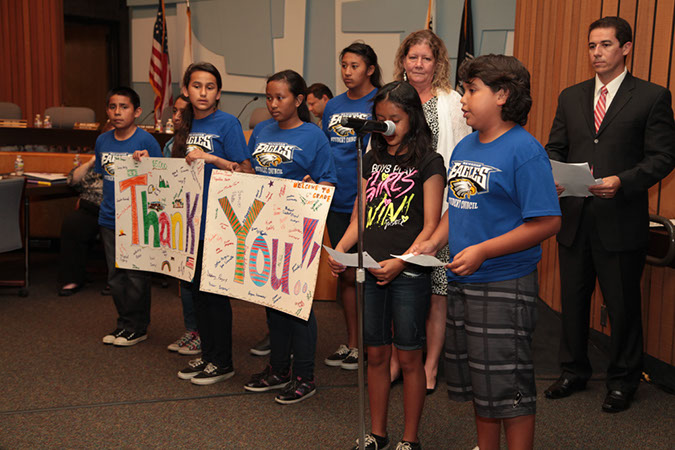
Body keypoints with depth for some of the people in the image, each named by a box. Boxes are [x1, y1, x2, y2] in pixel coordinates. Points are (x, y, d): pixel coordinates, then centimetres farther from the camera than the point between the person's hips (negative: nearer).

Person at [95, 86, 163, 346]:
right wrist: (107, 204, 12)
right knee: (115, 275, 14)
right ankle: (123, 323, 28)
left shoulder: (145, 140, -11)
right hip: (109, 218, 6)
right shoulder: (102, 141, 7)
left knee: (136, 276, 4)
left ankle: (138, 327, 18)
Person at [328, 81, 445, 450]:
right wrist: (339, 249, -4)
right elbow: (360, 217, 14)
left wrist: (400, 262, -20)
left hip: (409, 274, -5)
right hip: (369, 270, 5)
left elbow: (430, 226, -8)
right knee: (376, 353, 12)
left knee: (409, 357, 5)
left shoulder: (429, 163, -3)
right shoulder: (372, 160, 13)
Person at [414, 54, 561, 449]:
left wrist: (482, 251, -22)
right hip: (462, 282, 8)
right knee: (475, 380, 19)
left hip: (505, 286, -8)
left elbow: (547, 223, -19)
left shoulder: (525, 151, -14)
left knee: (508, 386, 2)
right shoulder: (465, 147, 10)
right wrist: (433, 243, 3)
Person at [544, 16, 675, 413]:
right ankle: (574, 371, 31)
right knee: (573, 298, 14)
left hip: (621, 220, -4)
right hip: (574, 217, 4)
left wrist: (623, 181, -21)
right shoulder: (571, 97, 12)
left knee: (623, 304, 7)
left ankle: (623, 381, 25)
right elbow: (555, 148, 13)